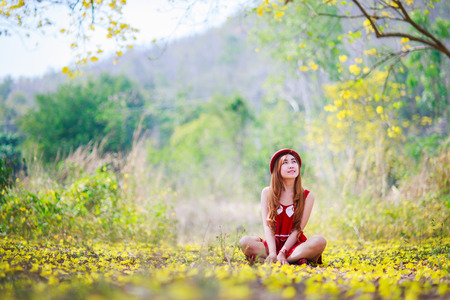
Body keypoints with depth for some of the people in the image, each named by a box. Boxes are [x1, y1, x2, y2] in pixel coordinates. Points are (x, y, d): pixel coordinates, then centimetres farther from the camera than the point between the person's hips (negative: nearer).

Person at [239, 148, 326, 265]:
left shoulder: (307, 196, 2)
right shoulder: (267, 193, 4)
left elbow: (298, 229, -6)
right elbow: (267, 226, -5)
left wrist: (282, 253, -20)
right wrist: (273, 253, -21)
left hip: (294, 245, 0)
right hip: (273, 244, 0)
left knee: (320, 242, -32)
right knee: (245, 242, -28)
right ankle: (296, 259, -29)